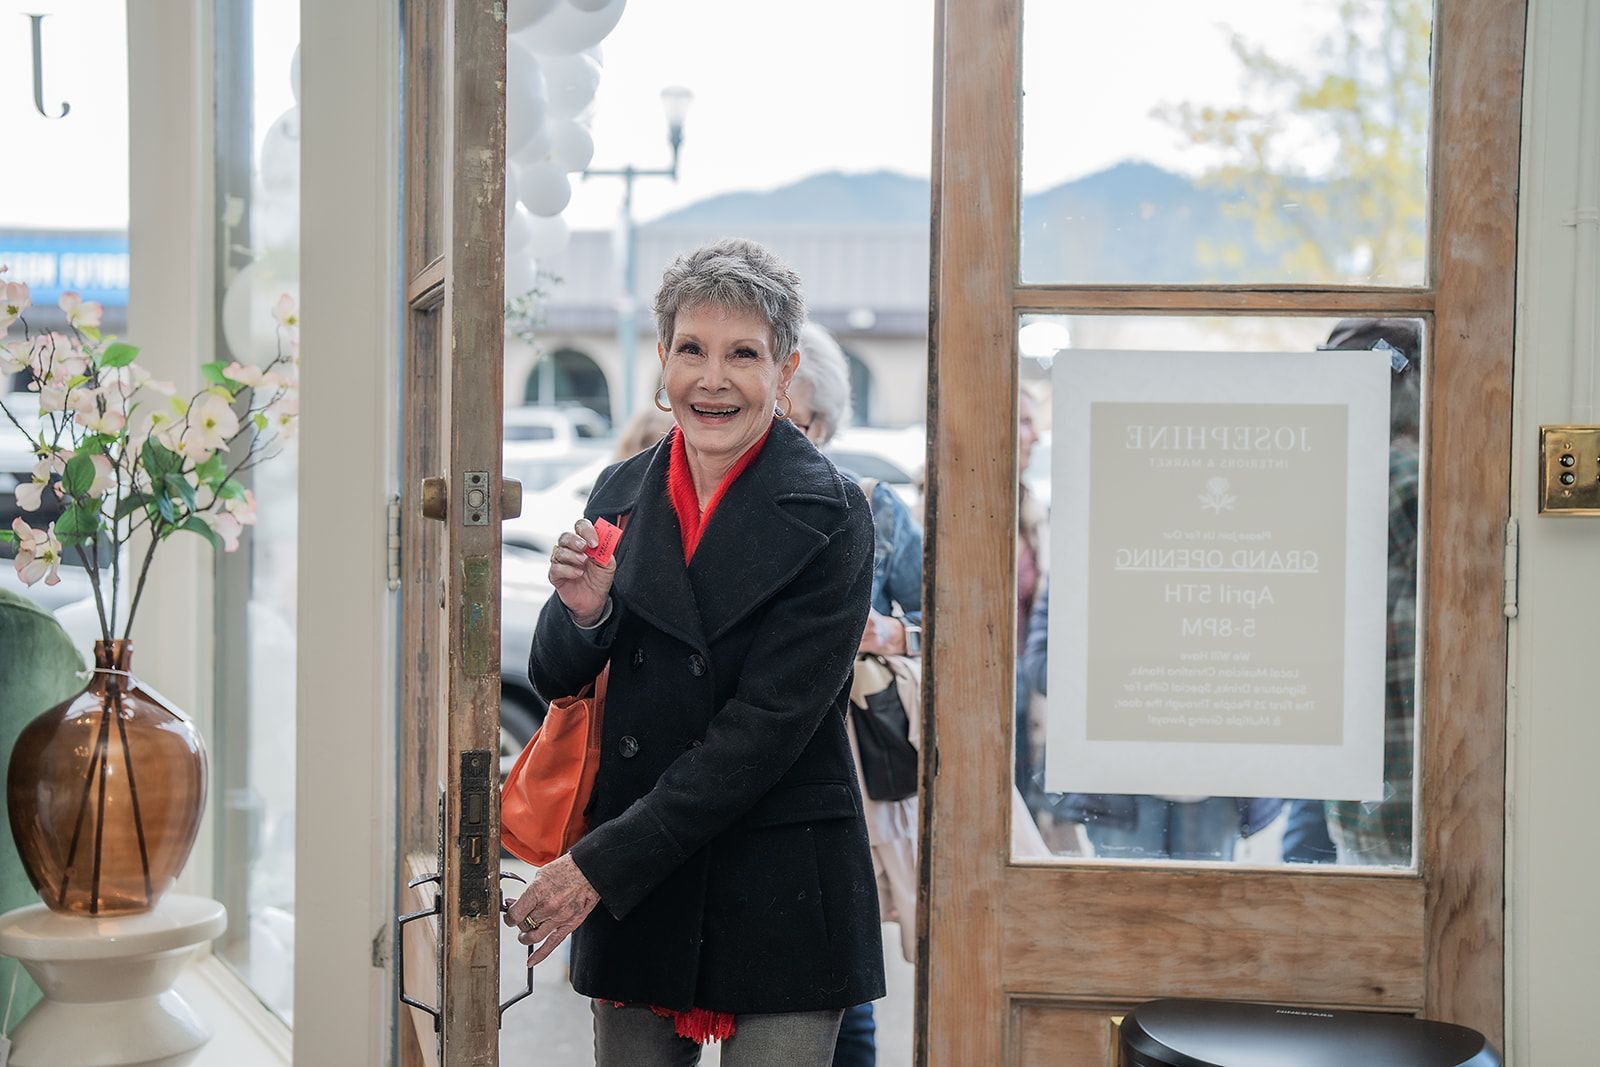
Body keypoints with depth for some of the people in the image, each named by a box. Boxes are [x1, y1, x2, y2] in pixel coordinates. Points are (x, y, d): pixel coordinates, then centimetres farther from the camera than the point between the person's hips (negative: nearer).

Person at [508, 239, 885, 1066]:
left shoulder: (826, 517, -10)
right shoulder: (622, 494, 6)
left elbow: (766, 728, -15)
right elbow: (556, 683, 11)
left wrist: (601, 864, -16)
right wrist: (584, 614, -13)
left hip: (780, 900, -4)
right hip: (634, 901, 4)